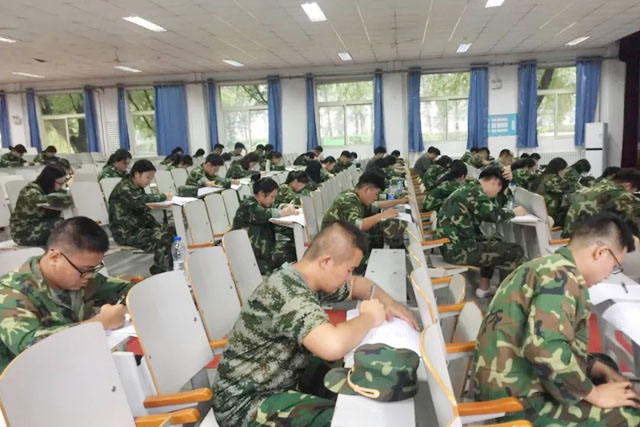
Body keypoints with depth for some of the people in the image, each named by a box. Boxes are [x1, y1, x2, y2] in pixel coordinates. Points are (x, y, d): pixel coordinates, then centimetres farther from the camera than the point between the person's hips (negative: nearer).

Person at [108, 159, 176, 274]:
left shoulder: (138, 188, 14)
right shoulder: (124, 188, -15)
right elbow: (140, 201, -34)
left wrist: (157, 226, -1)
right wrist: (163, 197, -21)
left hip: (138, 227, 9)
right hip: (126, 232, -9)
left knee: (173, 230, -4)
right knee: (163, 238, -24)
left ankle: (170, 267, 2)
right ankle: (159, 271, -7)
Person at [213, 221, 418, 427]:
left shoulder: (310, 281, -1)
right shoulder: (287, 290, -30)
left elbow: (356, 283, 17)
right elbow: (333, 346, -44)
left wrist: (387, 302, -3)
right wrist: (368, 318, -25)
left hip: (286, 377, 9)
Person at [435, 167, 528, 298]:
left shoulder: (467, 189, 19)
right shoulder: (474, 191, -11)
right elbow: (494, 214, -19)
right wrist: (514, 212, 0)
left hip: (451, 245, 10)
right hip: (458, 249, -10)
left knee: (494, 243, 30)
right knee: (516, 252, -7)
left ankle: (484, 288, 27)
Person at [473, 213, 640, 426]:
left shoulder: (549, 265, 15)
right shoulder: (562, 275, -17)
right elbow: (545, 348, -30)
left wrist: (599, 368, 10)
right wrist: (594, 394, -15)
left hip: (508, 385, 10)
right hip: (518, 399, -10)